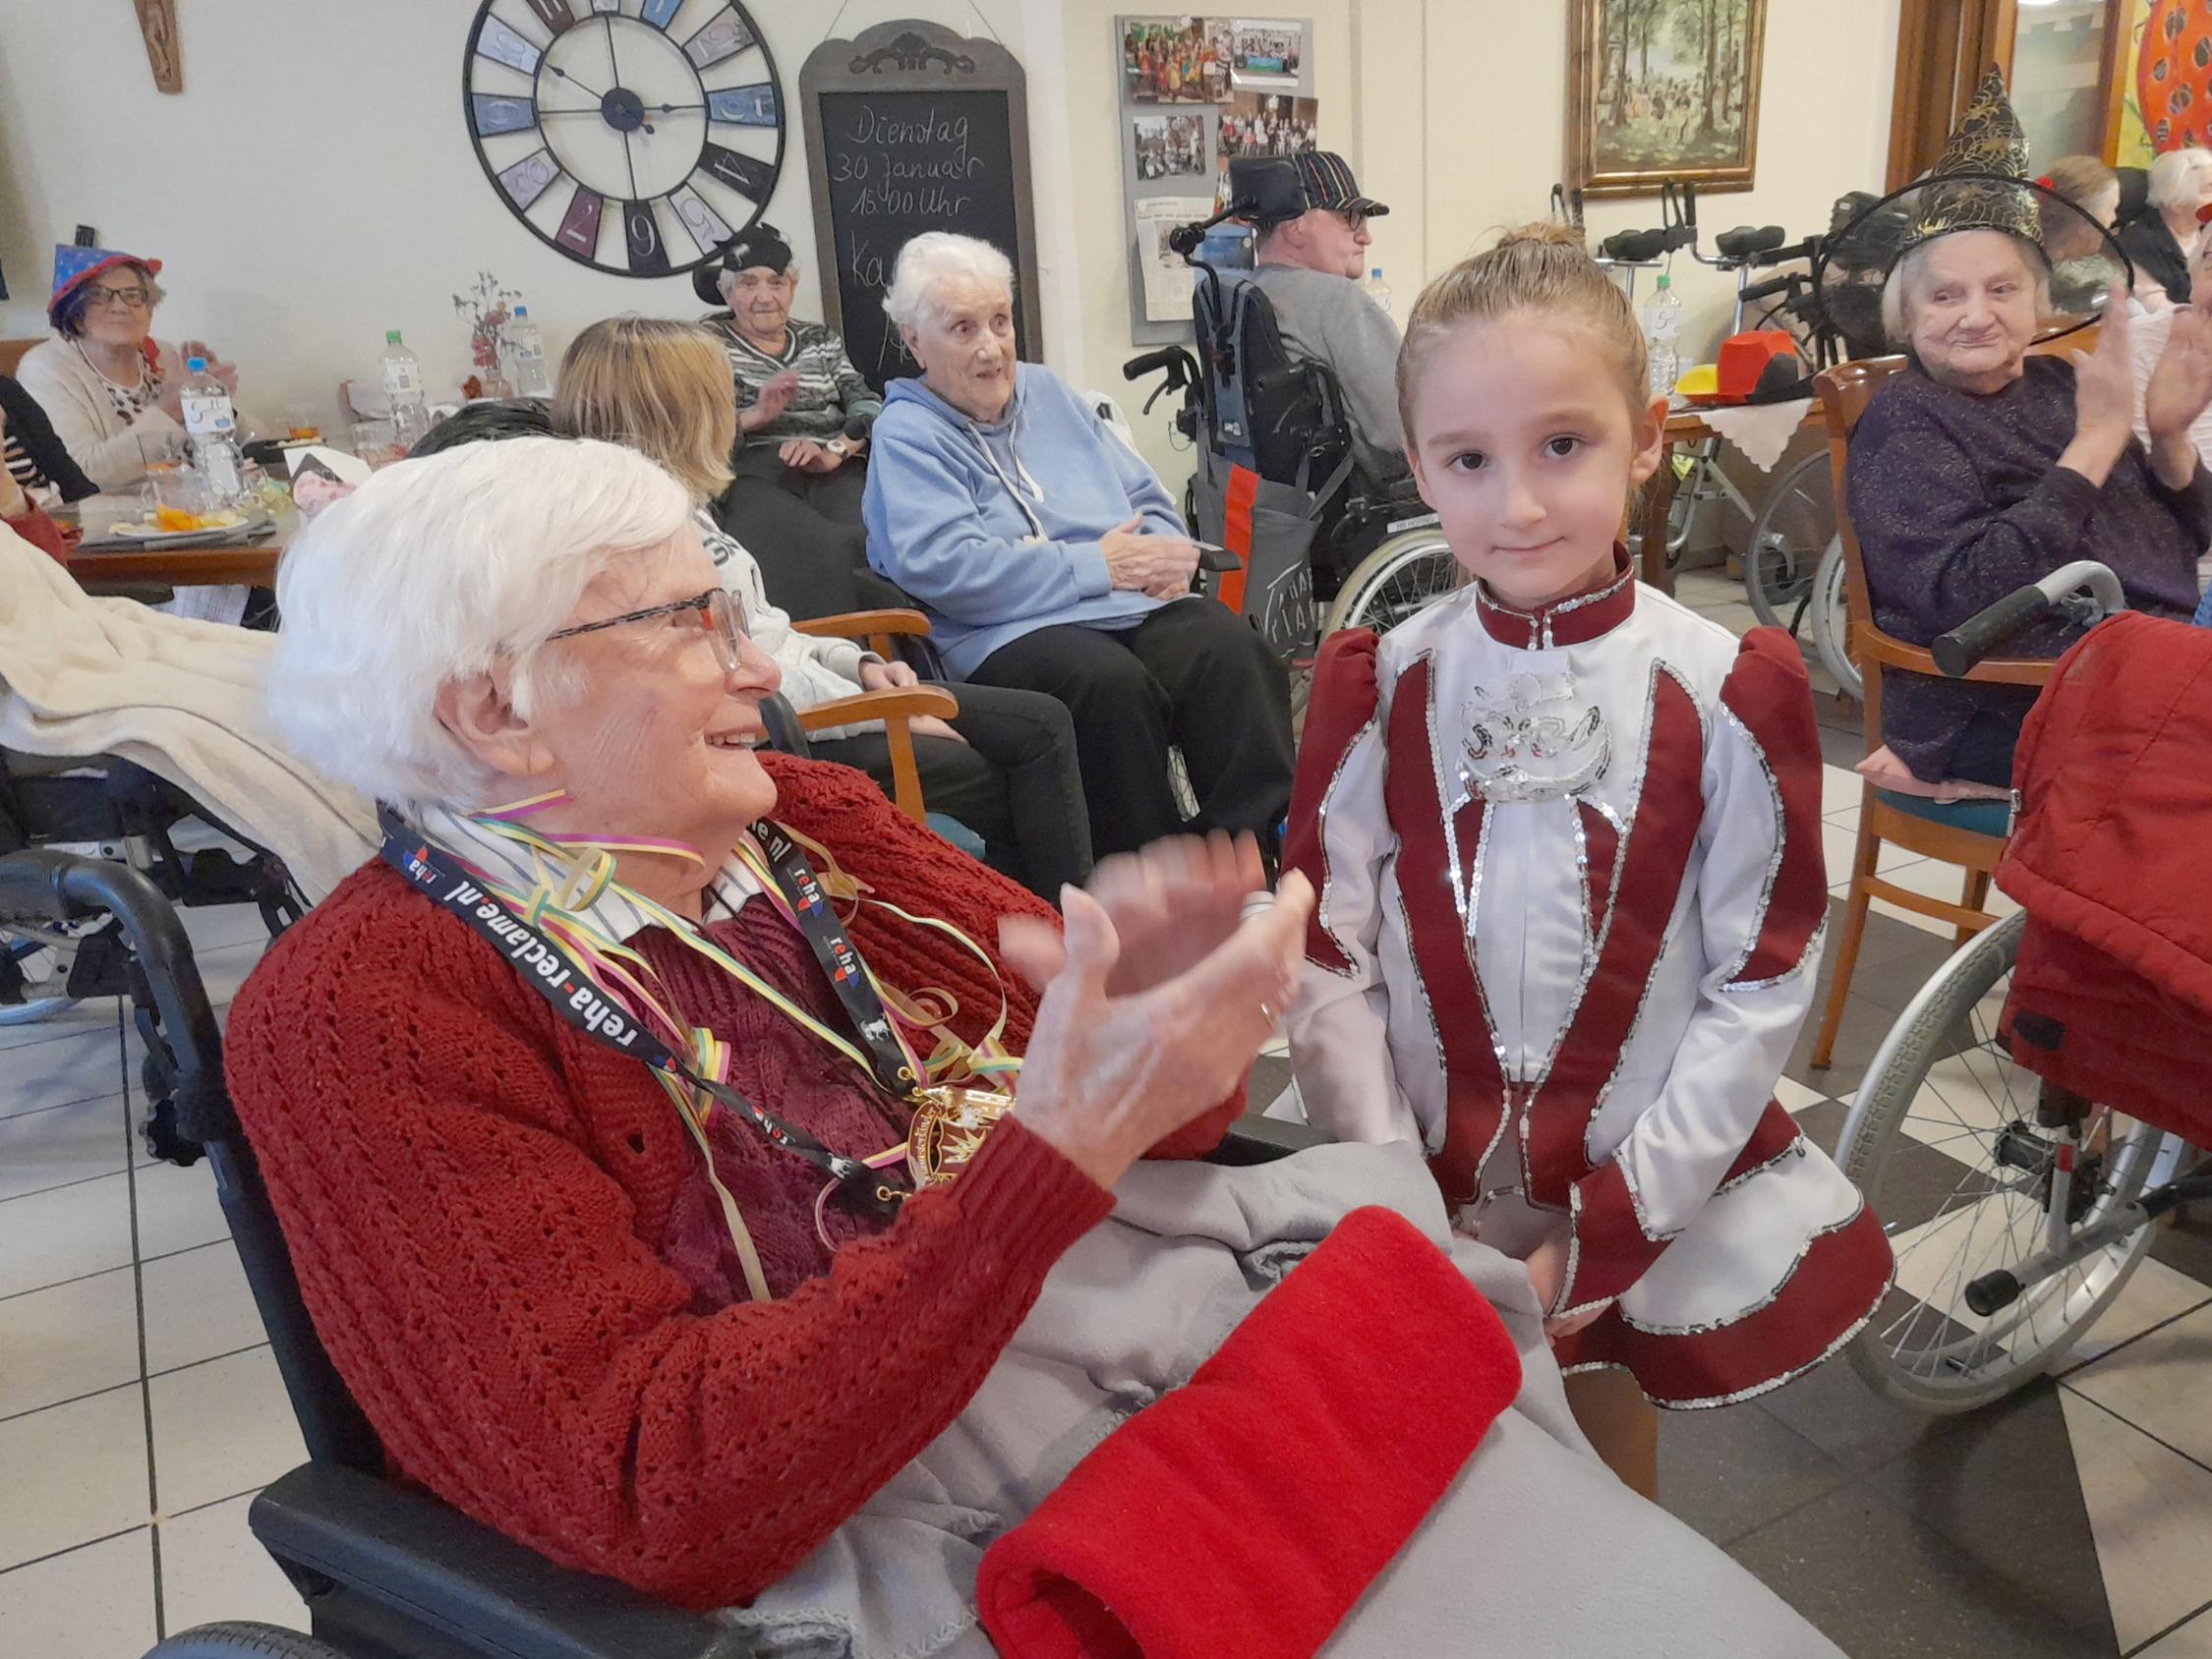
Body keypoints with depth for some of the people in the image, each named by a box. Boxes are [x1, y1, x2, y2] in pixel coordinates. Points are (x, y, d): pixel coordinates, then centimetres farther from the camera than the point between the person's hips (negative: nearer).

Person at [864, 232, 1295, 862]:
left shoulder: (1046, 392, 24)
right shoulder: (906, 434, 4)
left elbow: (1147, 497, 25)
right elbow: (942, 566, -14)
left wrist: (1162, 559, -1)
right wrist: (1099, 566, -12)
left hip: (1137, 604, 6)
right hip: (1011, 631, -5)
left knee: (1230, 647, -26)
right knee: (1112, 681, -36)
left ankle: (1264, 843, -26)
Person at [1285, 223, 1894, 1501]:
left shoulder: (1729, 695, -10)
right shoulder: (1378, 688, -6)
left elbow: (1762, 990, -9)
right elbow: (1329, 964, -6)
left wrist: (1604, 1238, -11)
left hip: (1653, 1213, -1)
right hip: (1428, 1210, 1)